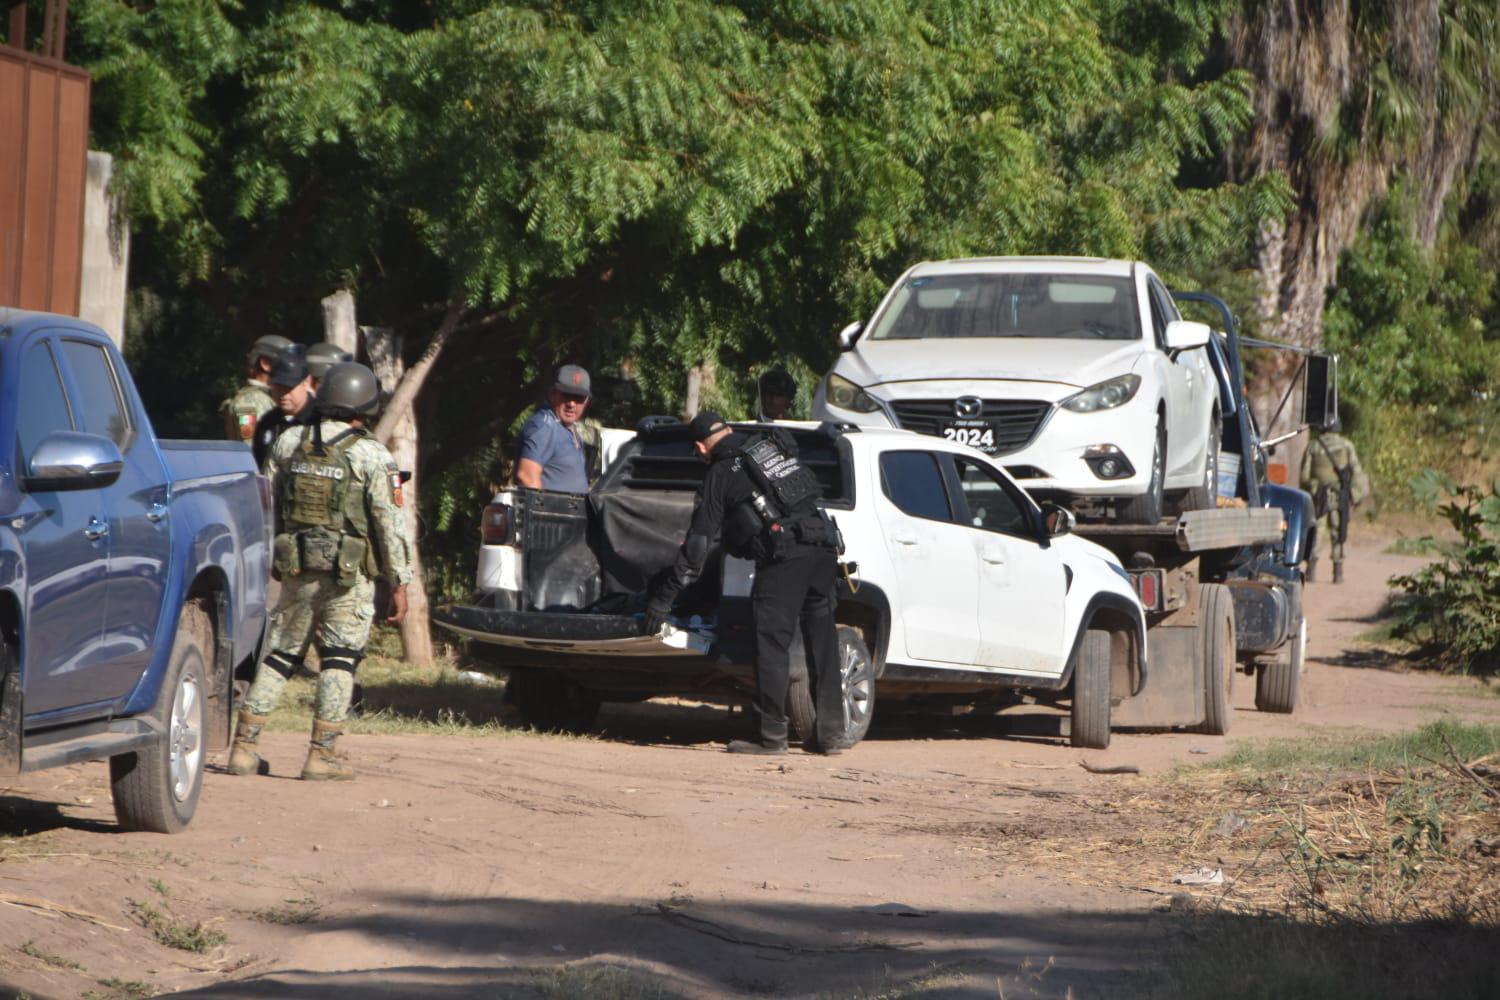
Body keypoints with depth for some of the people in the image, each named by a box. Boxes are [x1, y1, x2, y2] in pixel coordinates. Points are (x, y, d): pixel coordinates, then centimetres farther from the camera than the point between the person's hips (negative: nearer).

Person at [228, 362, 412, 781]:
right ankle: (322, 754, -3)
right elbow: (388, 524, -10)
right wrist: (399, 582, -5)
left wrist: (265, 559, 18)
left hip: (297, 572, 4)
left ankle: (244, 746, 10)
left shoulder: (288, 444, 6)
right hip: (349, 575, -4)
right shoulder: (371, 456, -8)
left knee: (279, 654, 12)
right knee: (340, 660, 3)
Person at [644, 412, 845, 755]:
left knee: (772, 645, -1)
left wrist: (664, 599, 11)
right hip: (823, 548, 6)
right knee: (823, 645, 11)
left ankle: (772, 736, -3)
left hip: (784, 558, -6)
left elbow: (697, 544, 6)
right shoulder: (777, 449, 22)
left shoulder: (721, 475, 7)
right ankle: (830, 733, 13)